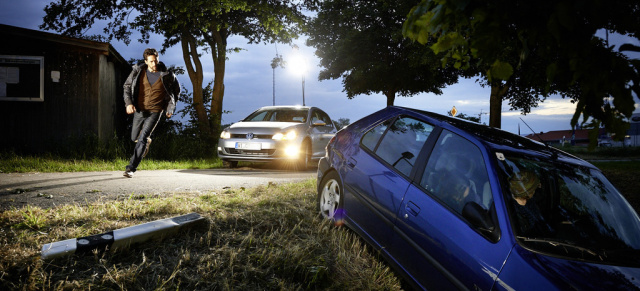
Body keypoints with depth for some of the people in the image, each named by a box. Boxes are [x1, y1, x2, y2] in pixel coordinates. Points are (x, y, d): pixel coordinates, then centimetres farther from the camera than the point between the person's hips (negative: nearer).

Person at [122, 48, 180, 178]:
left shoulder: (166, 75, -9)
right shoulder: (139, 71, -5)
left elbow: (177, 89, 8)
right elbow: (127, 86, 4)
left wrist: (170, 107, 5)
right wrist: (128, 103, -12)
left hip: (155, 112, -4)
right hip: (139, 110, 4)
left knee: (142, 139, -13)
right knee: (134, 138, 17)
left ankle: (131, 168, -9)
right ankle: (147, 140, 52)